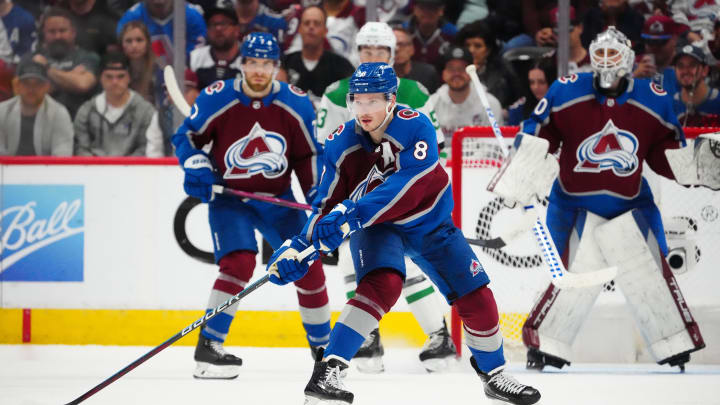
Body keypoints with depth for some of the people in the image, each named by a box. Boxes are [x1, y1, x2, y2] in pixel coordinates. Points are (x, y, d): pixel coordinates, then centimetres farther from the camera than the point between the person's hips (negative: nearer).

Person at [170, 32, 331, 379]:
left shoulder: (296, 104, -7)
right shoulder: (216, 99, -14)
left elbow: (308, 156, 4)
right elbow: (185, 136, -2)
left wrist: (320, 199, -3)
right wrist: (197, 170, -18)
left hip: (277, 199, 3)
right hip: (228, 196, -3)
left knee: (308, 265, 0)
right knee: (239, 263, -23)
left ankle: (323, 346, 18)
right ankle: (207, 347, -17)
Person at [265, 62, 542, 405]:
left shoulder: (415, 127, -26)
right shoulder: (341, 145, -16)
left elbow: (405, 187, -38)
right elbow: (328, 204, -8)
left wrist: (351, 216, -46)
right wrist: (300, 247, -22)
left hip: (429, 223, 1)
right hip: (375, 227, -1)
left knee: (477, 299, 0)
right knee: (382, 284, -31)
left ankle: (494, 375, 25)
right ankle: (327, 371, -36)